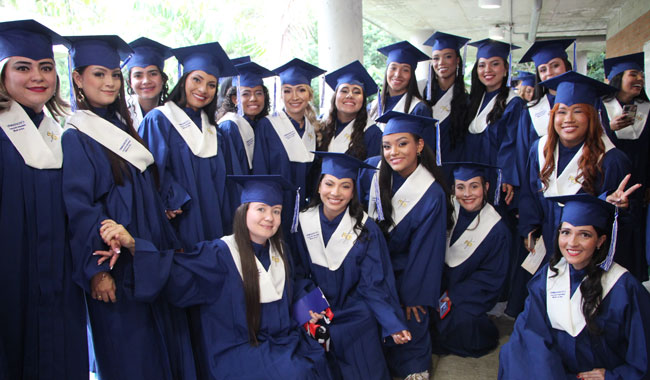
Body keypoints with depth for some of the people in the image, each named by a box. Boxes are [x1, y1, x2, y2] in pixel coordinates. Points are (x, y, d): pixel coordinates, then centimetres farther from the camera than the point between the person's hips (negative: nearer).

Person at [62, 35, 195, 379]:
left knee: (166, 339, 13)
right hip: (116, 268, -7)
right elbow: (78, 209, -15)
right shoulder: (75, 138, -10)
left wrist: (169, 245, 13)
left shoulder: (122, 128, 12)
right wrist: (96, 270, -18)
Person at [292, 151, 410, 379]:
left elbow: (374, 283, -6)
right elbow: (298, 274, 1)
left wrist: (393, 324, -16)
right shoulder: (303, 223, -6)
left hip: (355, 314, -1)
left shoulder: (366, 230, -9)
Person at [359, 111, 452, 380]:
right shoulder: (371, 170, -16)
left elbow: (424, 250, -14)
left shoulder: (432, 194, -22)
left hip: (404, 270, -2)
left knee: (411, 316, 0)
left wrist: (414, 295, -8)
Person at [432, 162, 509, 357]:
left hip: (471, 292, -3)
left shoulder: (497, 229, -13)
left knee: (461, 318, -27)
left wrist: (455, 295, -15)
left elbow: (492, 277, -8)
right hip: (440, 281, 3)